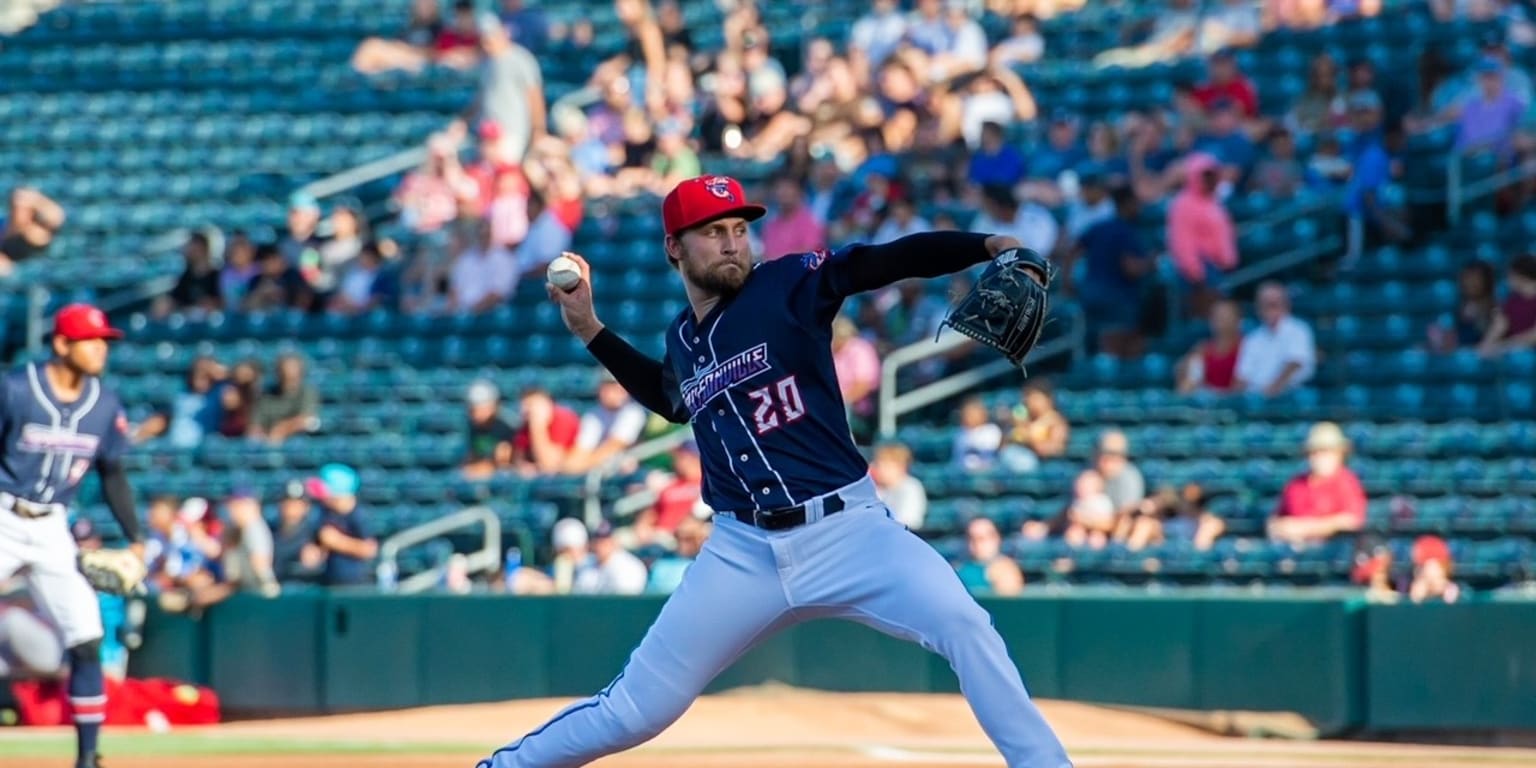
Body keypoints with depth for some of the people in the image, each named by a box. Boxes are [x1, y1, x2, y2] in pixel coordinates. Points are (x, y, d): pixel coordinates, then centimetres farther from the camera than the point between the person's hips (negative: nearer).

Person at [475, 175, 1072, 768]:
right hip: (743, 554, 3)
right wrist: (590, 332, 29)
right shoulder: (681, 340, 12)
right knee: (636, 711, 3)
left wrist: (990, 247, -30)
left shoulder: (788, 285, -2)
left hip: (847, 533, -3)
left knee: (966, 628, -26)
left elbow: (889, 261, -15)